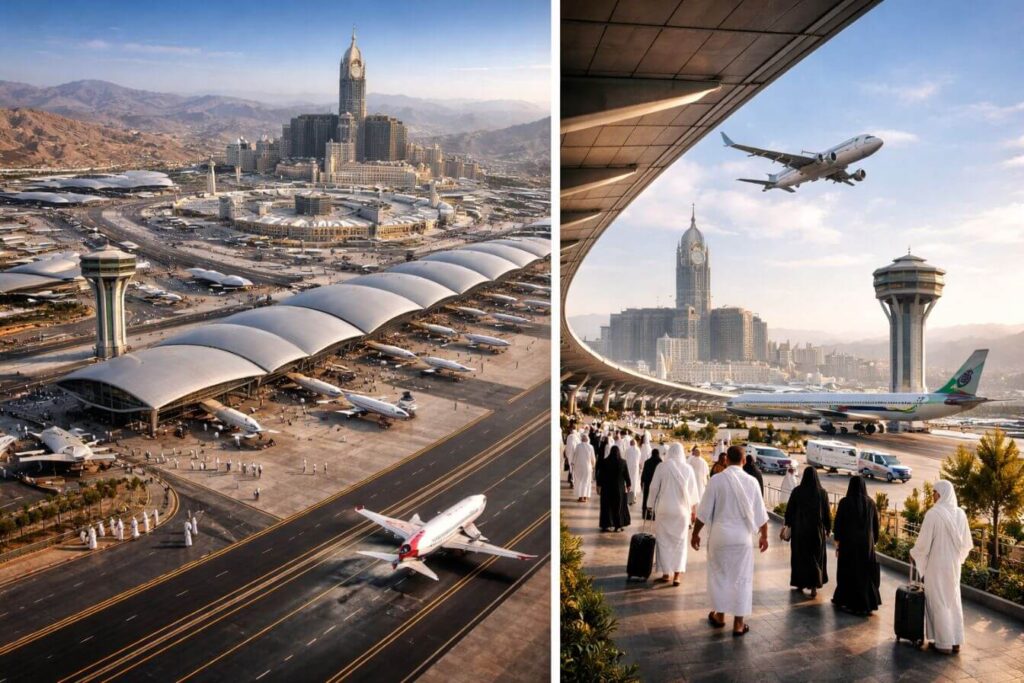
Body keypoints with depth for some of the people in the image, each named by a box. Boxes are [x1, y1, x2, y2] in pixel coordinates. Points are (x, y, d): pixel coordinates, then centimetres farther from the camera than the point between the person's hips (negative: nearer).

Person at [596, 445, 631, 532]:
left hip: (607, 487, 0)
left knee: (607, 506, 9)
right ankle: (618, 526, 11)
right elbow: (626, 474, -2)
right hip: (619, 487, 0)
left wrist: (599, 485, 4)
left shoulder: (605, 462, -9)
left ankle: (606, 525, 10)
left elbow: (600, 474, -5)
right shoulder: (622, 462, -9)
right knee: (618, 506, 10)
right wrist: (628, 485, 11)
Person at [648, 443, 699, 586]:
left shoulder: (662, 467, -7)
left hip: (664, 509, -1)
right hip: (682, 510, 2)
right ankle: (677, 574, 1)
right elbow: (693, 491, 2)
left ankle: (665, 573, 13)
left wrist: (653, 505, 9)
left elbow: (654, 487, -4)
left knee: (664, 541, 10)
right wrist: (693, 510, 13)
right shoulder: (688, 468, -3)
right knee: (680, 542, 10)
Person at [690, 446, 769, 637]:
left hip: (720, 534, -1)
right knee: (741, 578, 8)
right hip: (742, 536, 1)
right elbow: (760, 513, 2)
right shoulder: (751, 481, -5)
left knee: (719, 574, 15)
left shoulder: (717, 480, -10)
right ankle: (739, 623, 12)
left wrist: (695, 533, 5)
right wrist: (764, 535, 17)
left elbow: (704, 511, -7)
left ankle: (719, 615, 27)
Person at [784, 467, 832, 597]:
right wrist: (828, 528, 10)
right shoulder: (822, 492, -7)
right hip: (816, 529, 0)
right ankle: (814, 586, 1)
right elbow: (827, 512, -2)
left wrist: (788, 524, 8)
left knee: (799, 556, 14)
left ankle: (800, 583, 22)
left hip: (799, 529, 0)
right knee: (816, 557, 10)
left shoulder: (797, 491, -9)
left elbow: (789, 510, -5)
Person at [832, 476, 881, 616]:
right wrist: (873, 542, 15)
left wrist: (837, 543, 0)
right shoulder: (870, 503, 0)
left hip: (848, 542, -3)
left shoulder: (845, 502, -10)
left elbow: (838, 524, -8)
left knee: (848, 572, 8)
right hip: (866, 543, 3)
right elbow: (876, 526, 5)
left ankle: (843, 600, 16)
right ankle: (867, 604, 13)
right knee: (865, 572, 11)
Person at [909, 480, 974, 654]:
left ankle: (944, 643, 8)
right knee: (954, 600, 15)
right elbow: (967, 543, 8)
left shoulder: (933, 513, -19)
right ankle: (956, 641, 19)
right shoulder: (960, 514, 0)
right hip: (954, 564, 6)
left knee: (938, 601, 4)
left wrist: (913, 554, 3)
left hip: (937, 564, -6)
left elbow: (924, 541, -15)